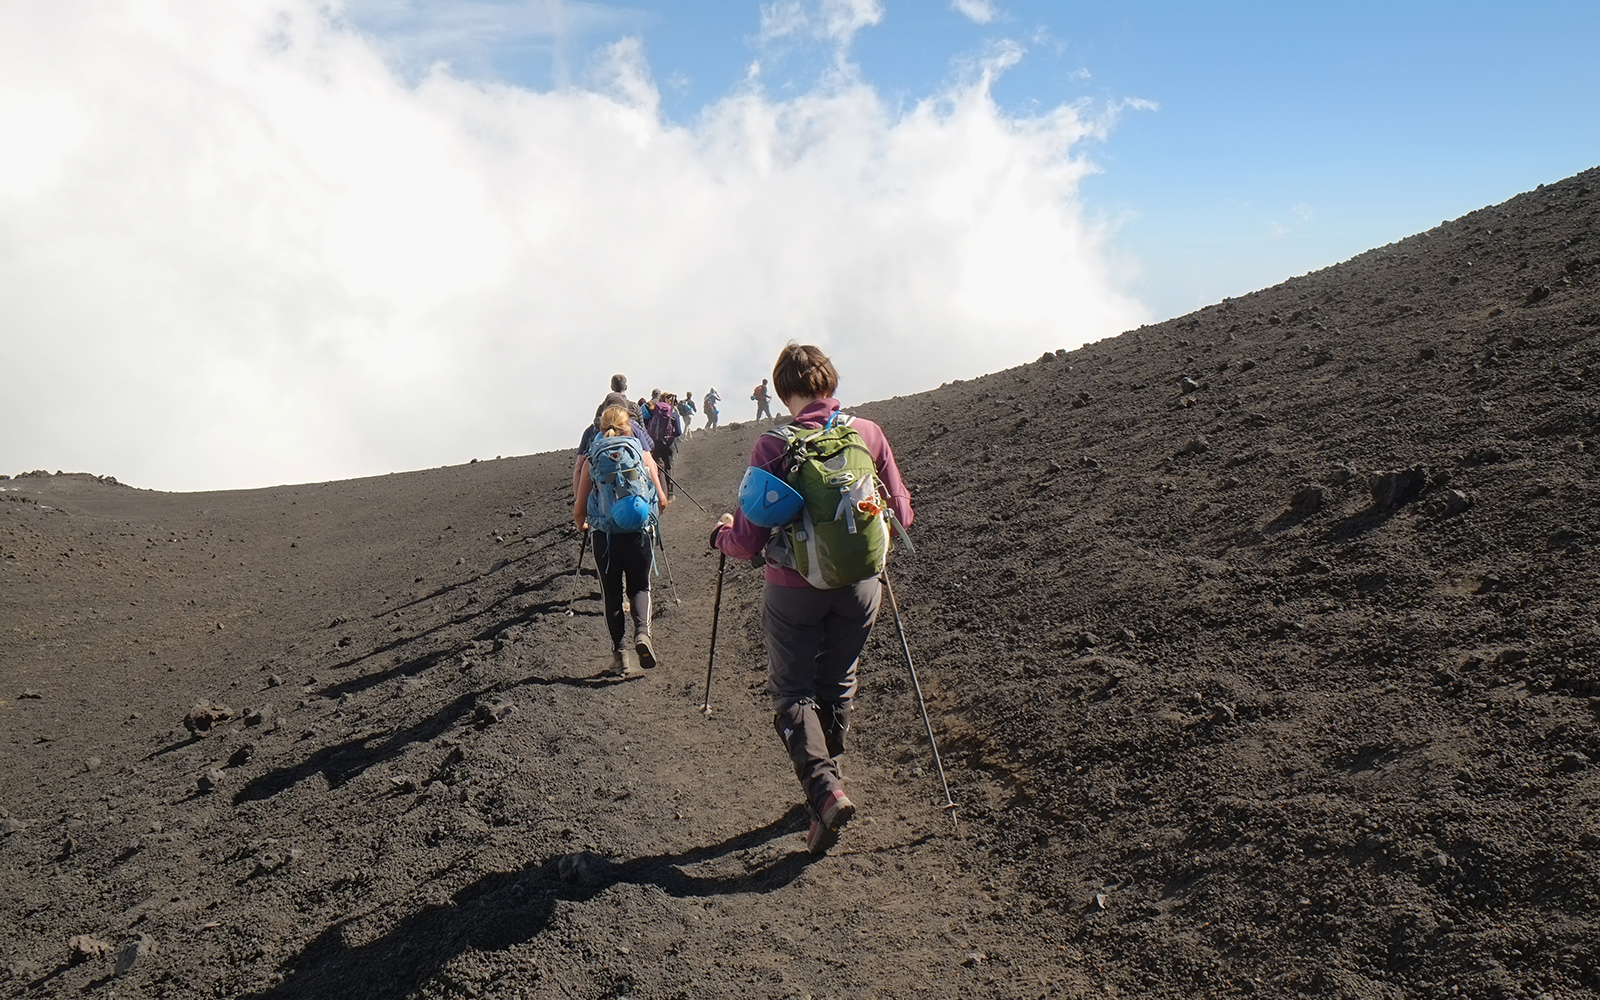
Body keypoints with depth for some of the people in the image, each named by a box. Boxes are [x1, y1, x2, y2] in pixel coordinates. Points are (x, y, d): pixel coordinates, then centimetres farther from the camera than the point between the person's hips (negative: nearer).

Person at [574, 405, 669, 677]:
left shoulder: (590, 460, 3)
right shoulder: (643, 455, 2)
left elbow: (579, 510, 2)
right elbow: (662, 501, 4)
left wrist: (581, 525, 25)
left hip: (603, 535, 0)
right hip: (638, 533, 0)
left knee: (612, 593, 12)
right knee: (639, 586, 16)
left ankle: (619, 656, 9)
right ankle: (642, 632, -11)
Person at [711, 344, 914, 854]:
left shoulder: (772, 446, -15)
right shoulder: (869, 433, -6)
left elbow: (749, 541, -13)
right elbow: (900, 514, 3)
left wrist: (722, 533, 9)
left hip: (795, 589, -3)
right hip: (859, 584, 3)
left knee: (792, 692, 11)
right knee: (838, 686, 21)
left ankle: (824, 788, -7)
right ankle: (826, 783, 33)